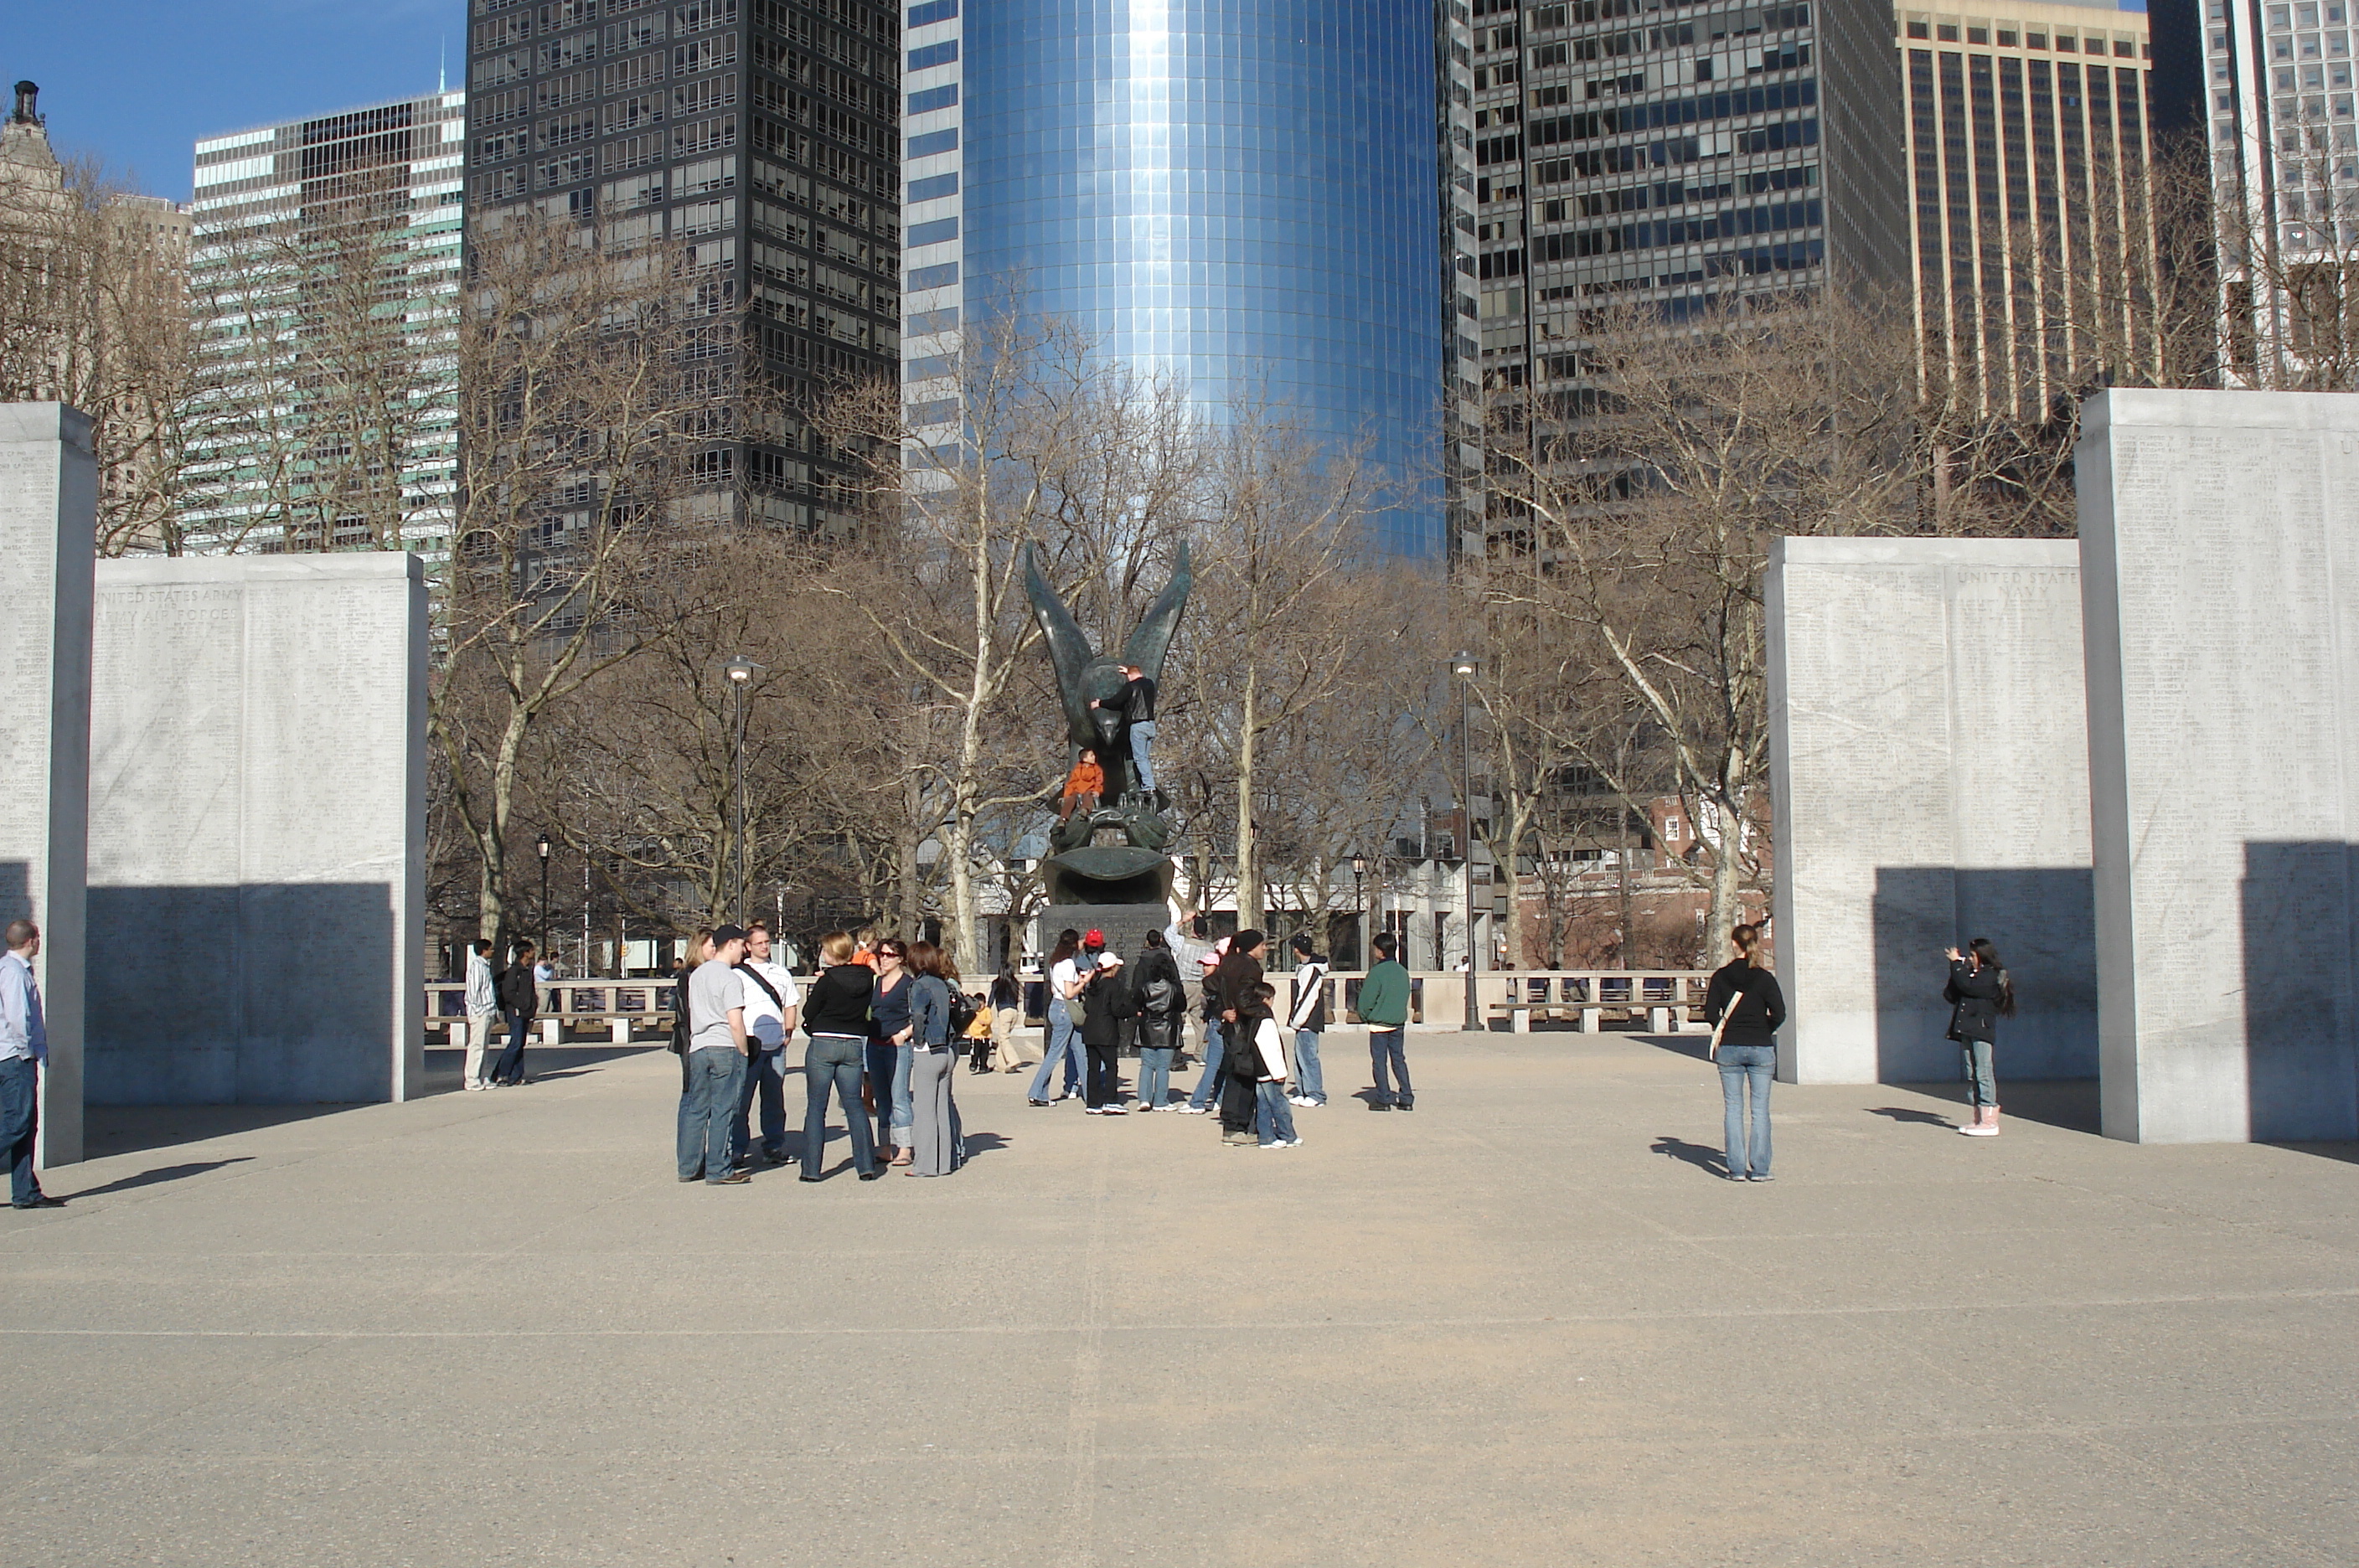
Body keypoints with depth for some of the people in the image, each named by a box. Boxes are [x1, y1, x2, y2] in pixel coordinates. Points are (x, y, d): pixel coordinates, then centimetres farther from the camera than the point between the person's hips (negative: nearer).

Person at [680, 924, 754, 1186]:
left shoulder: (696, 974, 14)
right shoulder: (730, 978, -10)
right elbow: (735, 1022, -16)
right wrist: (744, 1052, -5)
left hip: (697, 1047, 7)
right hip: (725, 1048, -7)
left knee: (697, 1109, 13)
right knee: (723, 1111, -2)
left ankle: (689, 1167, 17)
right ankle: (718, 1171, 0)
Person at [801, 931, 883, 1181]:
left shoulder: (827, 981, -11)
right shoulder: (866, 979, 1)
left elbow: (808, 1013, -6)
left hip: (823, 1045, -4)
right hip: (854, 1045, 4)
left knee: (815, 1107, 4)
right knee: (854, 1106, 11)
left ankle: (812, 1168, 3)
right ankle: (866, 1165, 6)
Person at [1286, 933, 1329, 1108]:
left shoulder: (1311, 969, -16)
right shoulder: (1304, 967, 15)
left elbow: (1308, 998, -20)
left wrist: (1296, 1020, -15)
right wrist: (1295, 1019, 16)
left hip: (1308, 1022, -10)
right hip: (1304, 1022, 10)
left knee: (1308, 1056, -7)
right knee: (1300, 1056, 13)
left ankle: (1316, 1095, -4)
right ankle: (1302, 1093, 18)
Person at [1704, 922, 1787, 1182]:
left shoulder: (1721, 976, -2)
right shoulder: (1764, 977, -6)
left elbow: (1710, 1014, -3)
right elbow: (1779, 1014, -10)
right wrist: (1763, 1032, 8)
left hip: (1729, 1049, 1)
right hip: (1761, 1049, -1)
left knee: (1734, 1108, 6)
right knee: (1760, 1109, 4)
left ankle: (1737, 1168, 4)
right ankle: (1759, 1168, 3)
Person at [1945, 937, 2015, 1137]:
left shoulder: (1992, 976, -5)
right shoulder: (1972, 974, 19)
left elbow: (1967, 986, -19)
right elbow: (1951, 996, 13)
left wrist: (1956, 964, -6)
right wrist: (1957, 966, 6)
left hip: (1982, 1031, -8)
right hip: (1966, 1031, 8)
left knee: (1983, 1073, -10)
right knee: (1971, 1075, 8)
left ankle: (1990, 1121, -11)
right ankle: (1978, 1119, 11)